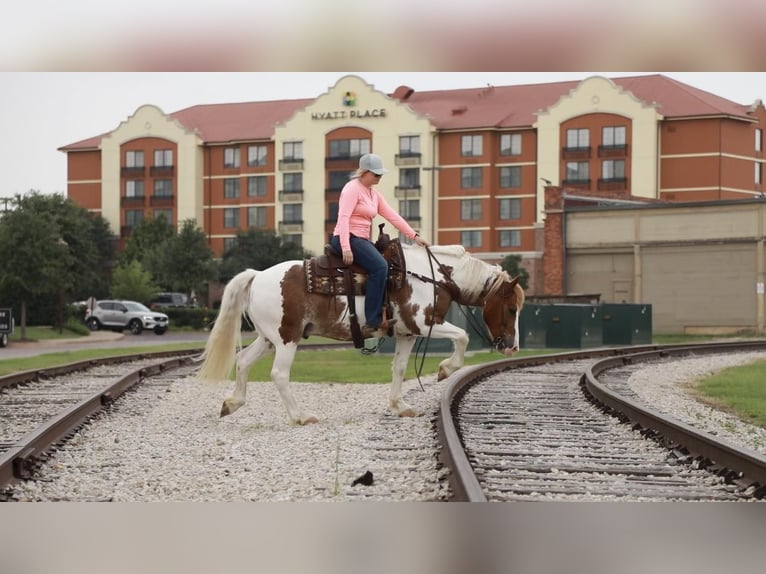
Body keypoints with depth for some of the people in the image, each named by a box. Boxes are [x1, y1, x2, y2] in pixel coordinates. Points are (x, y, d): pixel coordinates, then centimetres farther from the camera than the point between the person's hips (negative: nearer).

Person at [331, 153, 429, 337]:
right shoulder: (353, 189, -9)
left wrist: (414, 236, 8)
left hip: (363, 240, 10)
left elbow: (393, 216, 16)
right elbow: (343, 218, -19)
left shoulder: (374, 193, 18)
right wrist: (346, 248, -29)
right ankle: (372, 323, -33)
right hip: (348, 238, -10)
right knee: (379, 266, -29)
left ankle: (382, 317, 0)